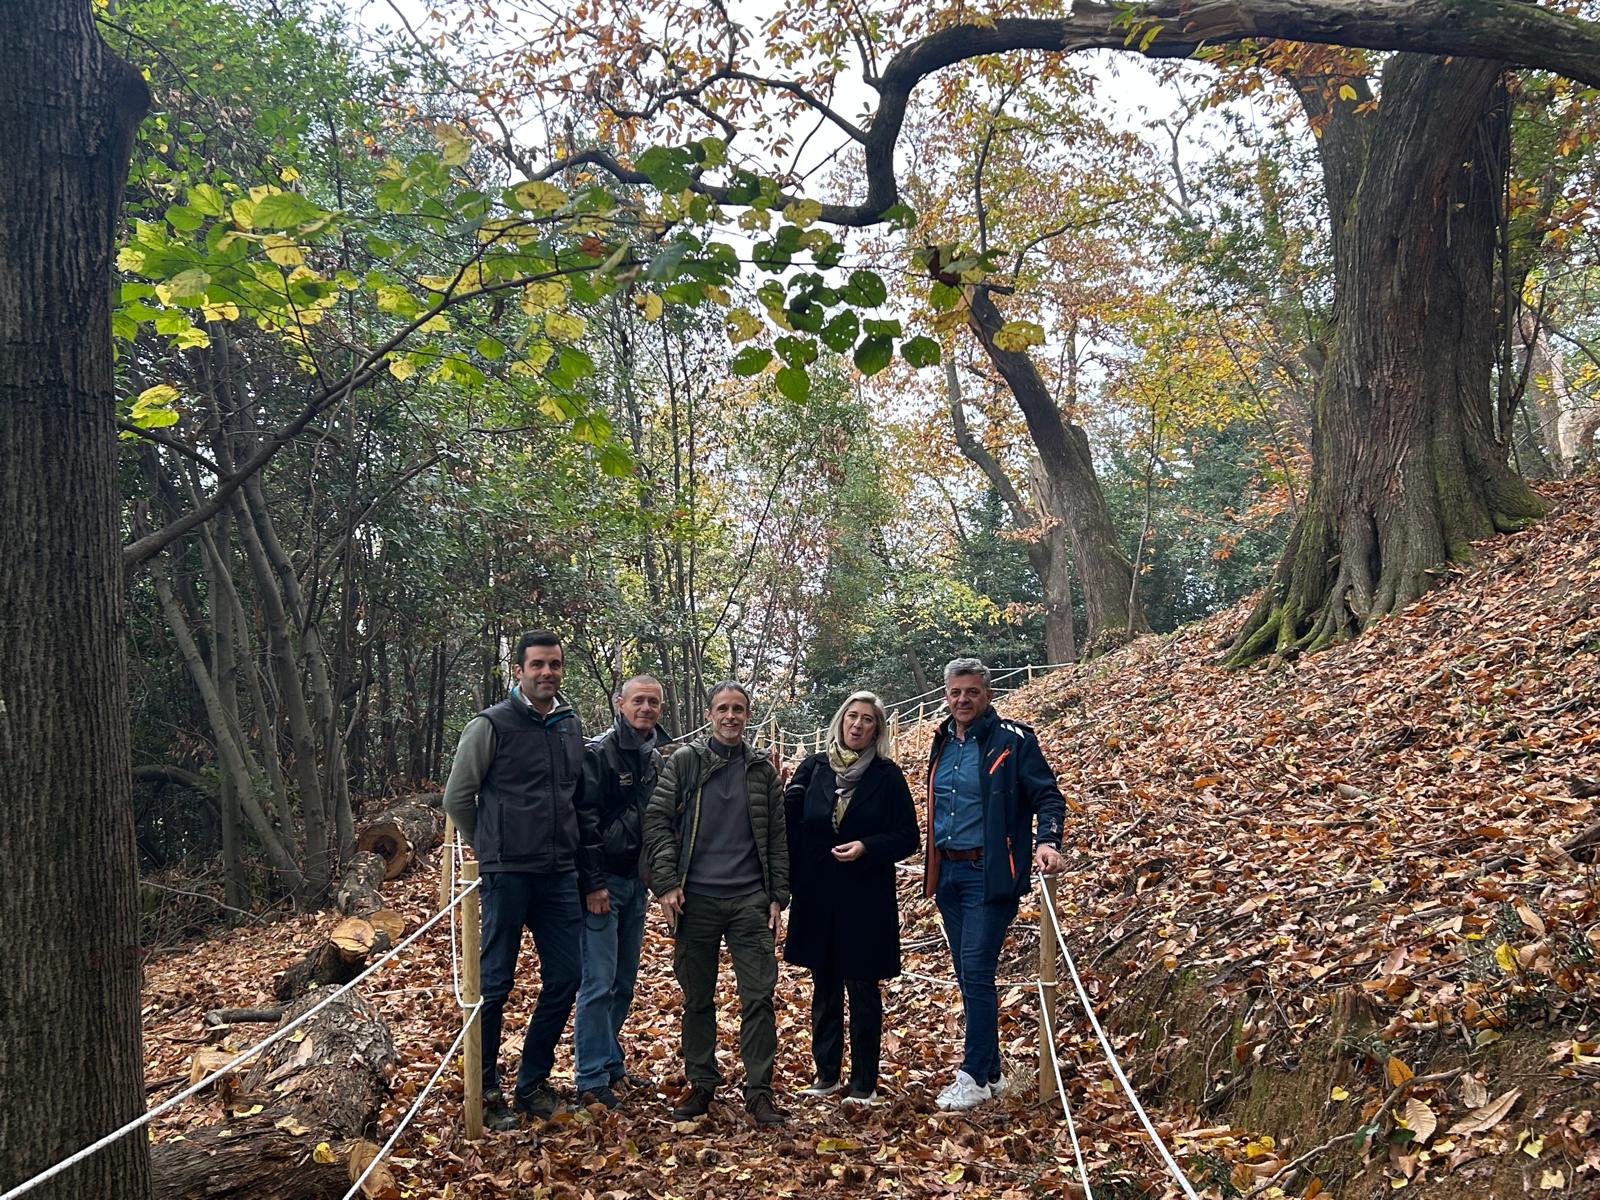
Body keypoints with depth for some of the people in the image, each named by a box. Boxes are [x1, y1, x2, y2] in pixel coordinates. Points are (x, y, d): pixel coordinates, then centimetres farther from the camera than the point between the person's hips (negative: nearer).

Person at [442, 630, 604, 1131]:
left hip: (561, 877, 6)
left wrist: (593, 876, 11)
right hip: (507, 877, -5)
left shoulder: (570, 726, 10)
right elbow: (457, 798, -1)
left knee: (564, 980, 8)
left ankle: (532, 1085, 24)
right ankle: (487, 1093, 17)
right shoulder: (492, 725, -7)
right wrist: (493, 850, 7)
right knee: (495, 984, 3)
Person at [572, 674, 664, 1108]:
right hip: (604, 880, -7)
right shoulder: (598, 753, -12)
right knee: (599, 982, -6)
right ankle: (592, 1078, 2)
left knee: (624, 982, 14)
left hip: (635, 881, 7)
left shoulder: (655, 758, 10)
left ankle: (611, 1064, 26)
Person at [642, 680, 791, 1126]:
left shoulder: (763, 771, 10)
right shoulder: (683, 762, 3)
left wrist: (778, 897, 5)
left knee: (759, 997, -1)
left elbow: (778, 838, 11)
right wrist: (666, 883, -10)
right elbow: (657, 821, -1)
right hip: (696, 900, -1)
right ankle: (701, 1085, 22)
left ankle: (759, 1091, 8)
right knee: (697, 999, 9)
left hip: (750, 901, 1)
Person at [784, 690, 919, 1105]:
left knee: (863, 989, 5)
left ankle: (864, 1082, 15)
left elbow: (908, 837, -3)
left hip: (865, 900, -2)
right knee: (824, 987, 13)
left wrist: (868, 848, -18)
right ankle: (826, 1073, 25)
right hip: (817, 898, 3)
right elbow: (790, 827, 2)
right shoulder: (813, 768, 3)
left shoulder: (887, 775, -3)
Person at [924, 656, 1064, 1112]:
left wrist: (1047, 840, -28)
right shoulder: (942, 744, 13)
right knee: (968, 976, 11)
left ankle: (974, 1076, -2)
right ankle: (990, 1072, 21)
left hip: (989, 874, -7)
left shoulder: (1013, 740, -7)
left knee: (976, 972, -10)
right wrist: (933, 868, 15)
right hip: (948, 873, 7)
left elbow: (1047, 796, -10)